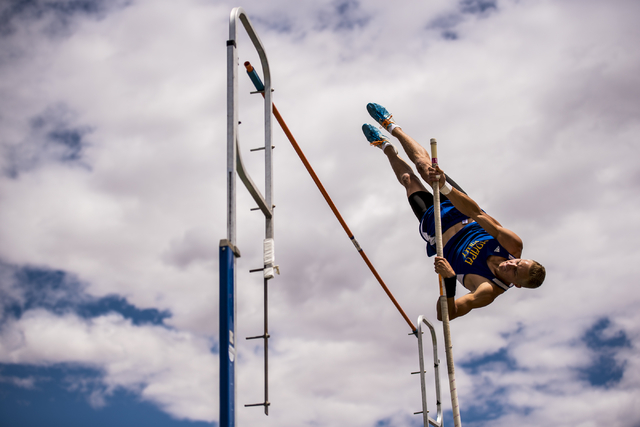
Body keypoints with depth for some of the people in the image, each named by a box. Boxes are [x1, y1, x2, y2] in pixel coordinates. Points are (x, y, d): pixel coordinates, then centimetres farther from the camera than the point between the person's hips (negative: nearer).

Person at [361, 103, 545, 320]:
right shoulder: (515, 246, -30)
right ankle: (390, 125, 50)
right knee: (423, 163, 16)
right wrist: (445, 187, -46)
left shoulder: (490, 291, -42)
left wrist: (449, 279, -68)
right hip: (458, 215, 3)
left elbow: (446, 314, -51)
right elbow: (477, 213, -34)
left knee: (409, 180, 14)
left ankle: (385, 145, 51)